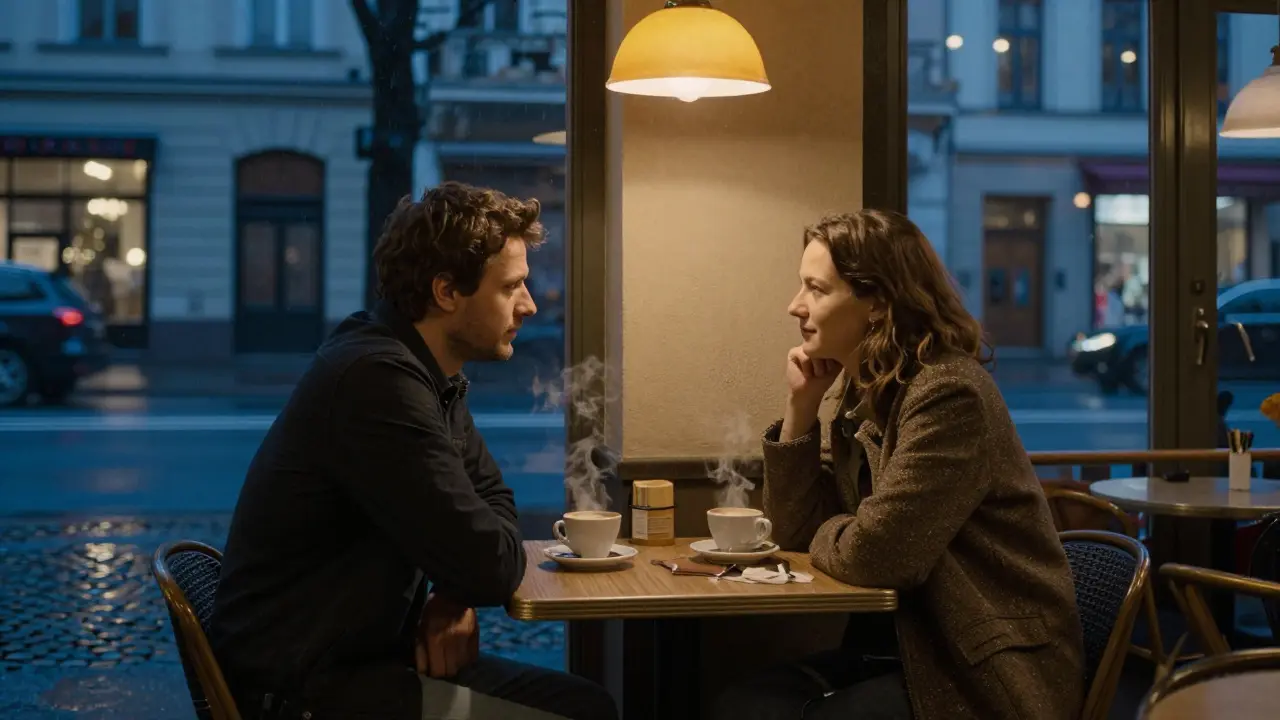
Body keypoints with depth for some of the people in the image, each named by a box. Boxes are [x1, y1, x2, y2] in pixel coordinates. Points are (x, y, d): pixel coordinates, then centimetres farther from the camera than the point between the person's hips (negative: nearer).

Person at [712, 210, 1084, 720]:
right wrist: (801, 406, 1)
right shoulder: (866, 398, 8)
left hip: (989, 675, -8)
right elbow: (797, 535, 9)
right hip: (912, 642, 8)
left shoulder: (948, 395, -19)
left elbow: (872, 556, -24)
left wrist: (828, 535, -1)